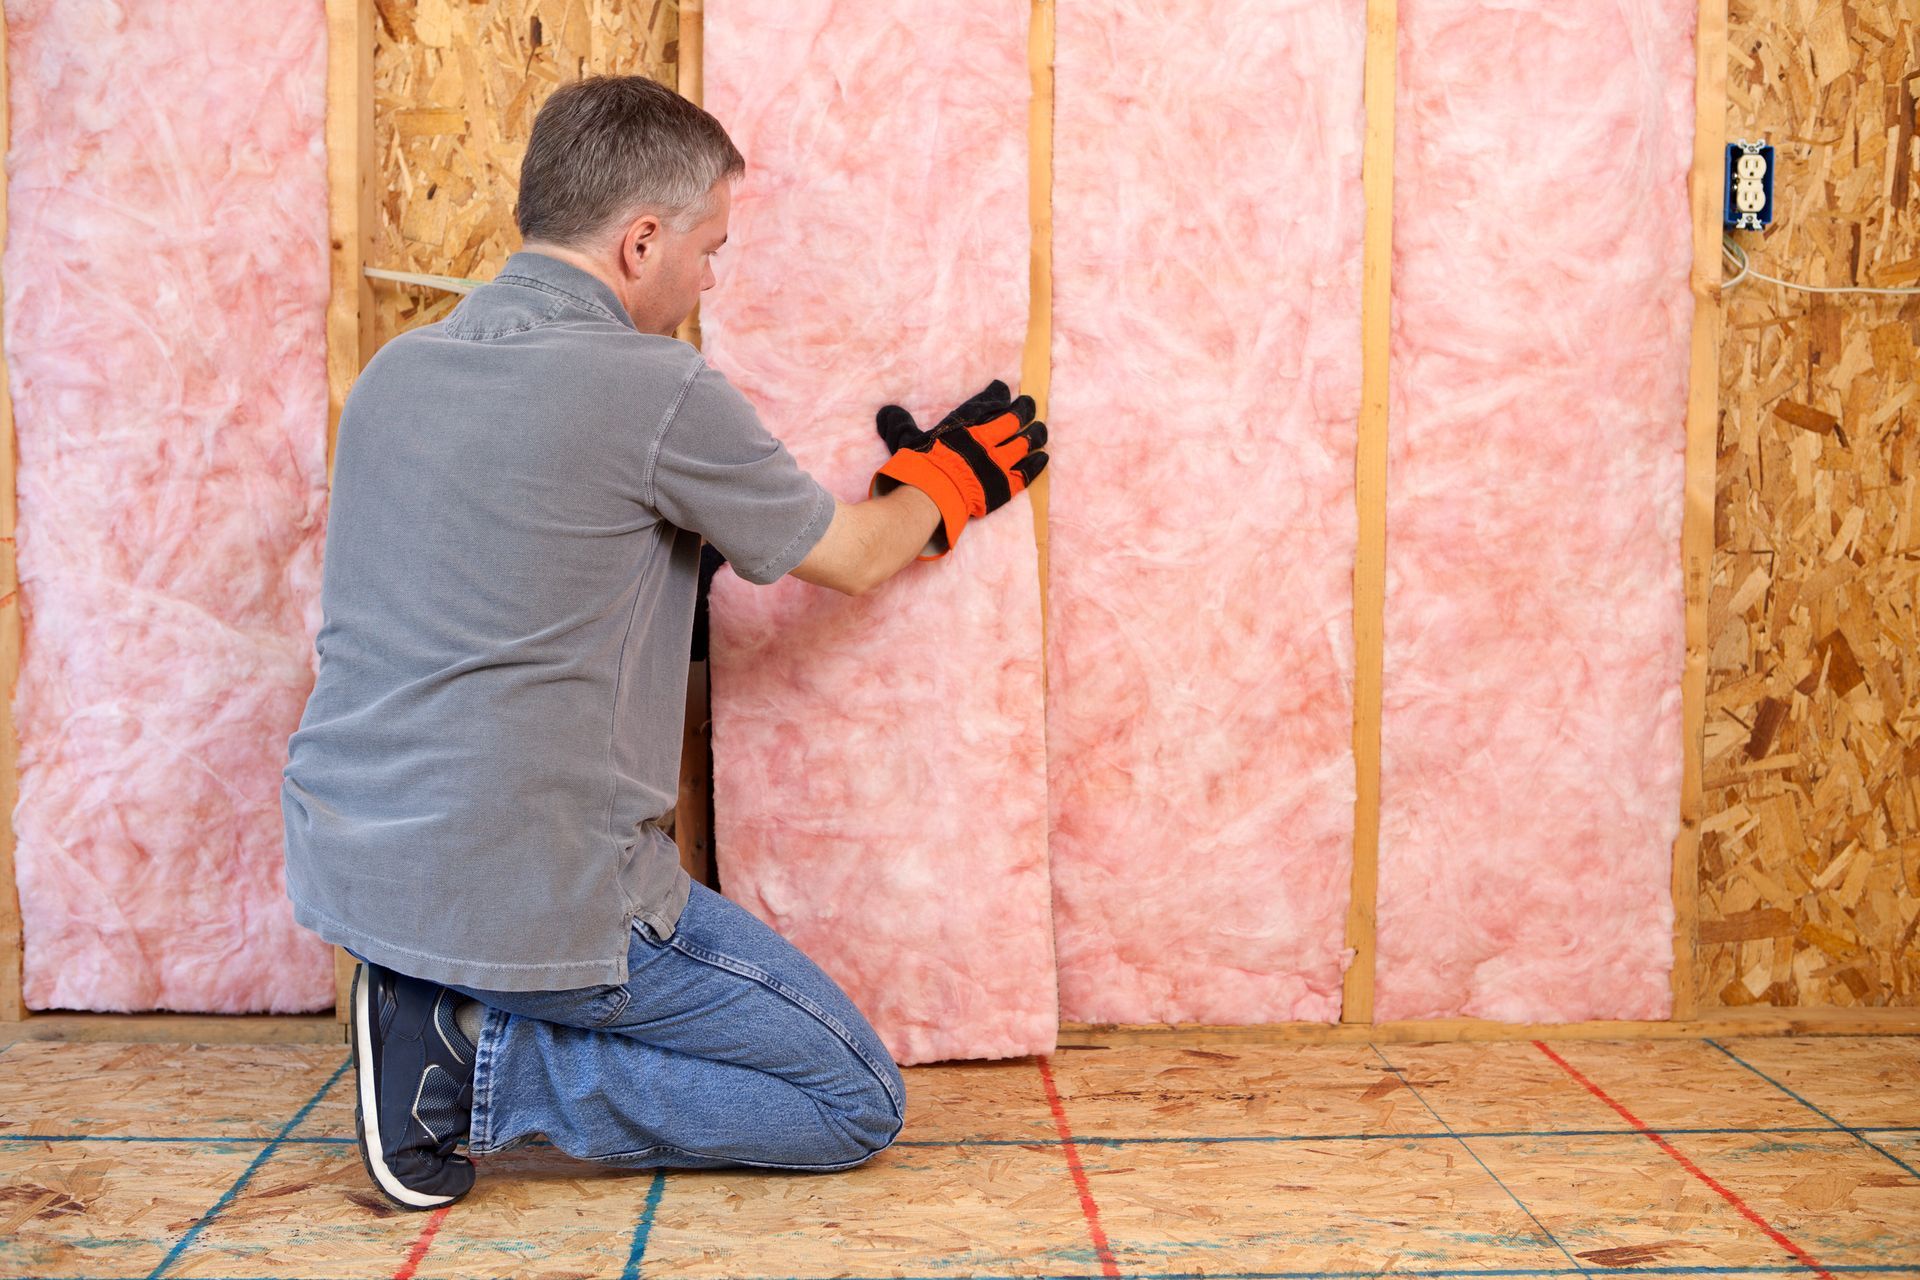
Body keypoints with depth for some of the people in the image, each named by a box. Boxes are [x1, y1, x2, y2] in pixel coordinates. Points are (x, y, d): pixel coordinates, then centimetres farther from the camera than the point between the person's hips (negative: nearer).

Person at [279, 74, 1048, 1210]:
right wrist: (948, 479, 22)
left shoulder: (396, 369, 7)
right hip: (531, 895, -8)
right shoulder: (660, 391, -14)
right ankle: (485, 1064, -5)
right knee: (861, 1103, 5)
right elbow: (853, 560, 1)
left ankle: (439, 1006, 10)